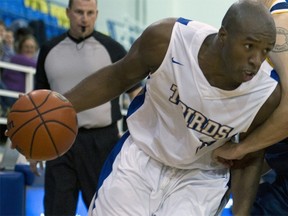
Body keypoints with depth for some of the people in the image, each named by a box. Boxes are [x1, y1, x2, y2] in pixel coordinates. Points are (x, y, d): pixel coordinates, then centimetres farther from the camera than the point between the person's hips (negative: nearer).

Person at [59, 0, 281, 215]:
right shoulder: (166, 38, -26)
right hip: (140, 158, 1)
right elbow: (117, 78, -5)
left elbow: (247, 162, -7)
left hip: (200, 178, -1)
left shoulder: (267, 94, -25)